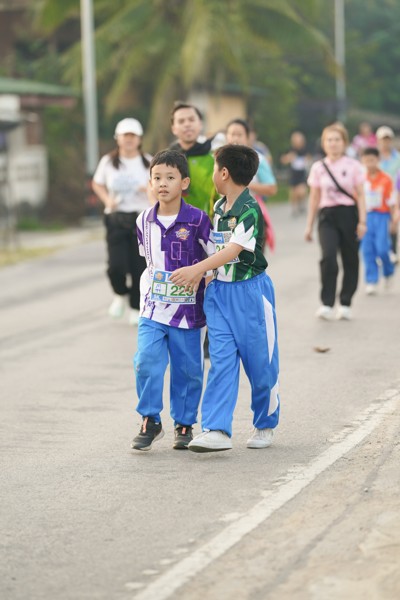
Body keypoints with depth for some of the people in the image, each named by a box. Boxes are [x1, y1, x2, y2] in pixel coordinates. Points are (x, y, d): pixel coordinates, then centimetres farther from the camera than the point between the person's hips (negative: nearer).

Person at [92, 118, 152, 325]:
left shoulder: (148, 162, 2)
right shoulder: (108, 161, 4)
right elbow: (97, 184, 17)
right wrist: (107, 199, -1)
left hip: (142, 219, 0)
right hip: (116, 220, 0)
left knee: (139, 267, -4)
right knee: (117, 266, -12)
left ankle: (137, 308, 12)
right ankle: (121, 294, 19)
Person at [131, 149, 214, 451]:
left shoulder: (197, 220, -9)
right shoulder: (145, 221, 5)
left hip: (188, 310, -3)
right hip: (153, 310, 3)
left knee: (188, 368, 5)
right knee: (146, 361, -10)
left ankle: (185, 424, 20)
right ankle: (150, 421, 3)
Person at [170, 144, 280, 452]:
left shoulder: (250, 210, -17)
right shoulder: (219, 207, 9)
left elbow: (234, 249, -28)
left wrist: (196, 269, -34)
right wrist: (201, 272, 10)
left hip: (250, 291, -7)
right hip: (219, 290, 7)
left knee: (260, 363, 6)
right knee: (221, 360, -4)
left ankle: (265, 425, 24)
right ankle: (217, 430, -11)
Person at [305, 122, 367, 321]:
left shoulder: (353, 166, 1)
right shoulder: (318, 168, 6)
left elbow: (360, 195, 1)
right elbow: (314, 198, 11)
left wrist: (362, 221, -7)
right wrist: (309, 225, 10)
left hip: (348, 214, 0)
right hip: (327, 216, 0)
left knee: (350, 260, 5)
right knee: (328, 256, -20)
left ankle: (345, 304, 18)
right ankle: (327, 304, -17)